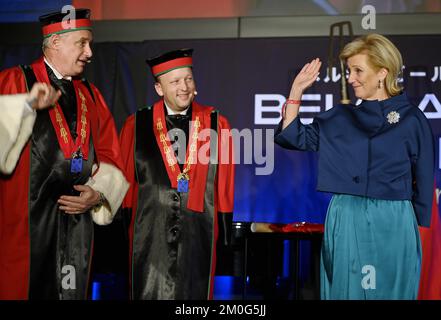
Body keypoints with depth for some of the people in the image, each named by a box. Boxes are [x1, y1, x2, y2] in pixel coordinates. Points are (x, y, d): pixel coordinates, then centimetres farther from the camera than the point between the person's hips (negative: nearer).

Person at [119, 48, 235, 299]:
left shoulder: (216, 124, 3)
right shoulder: (138, 125, 3)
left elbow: (224, 184, 5)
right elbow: (125, 180, 6)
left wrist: (225, 231, 5)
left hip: (198, 232, 0)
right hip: (150, 234, 0)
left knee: (195, 293, 6)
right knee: (150, 293, 4)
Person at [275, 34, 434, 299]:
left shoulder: (412, 119, -2)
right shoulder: (339, 118, 7)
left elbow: (424, 180, 1)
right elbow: (292, 137, 10)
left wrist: (418, 226, 1)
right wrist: (297, 89, 4)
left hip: (393, 225, -3)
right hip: (345, 223, 3)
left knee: (390, 292, 7)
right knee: (345, 291, 9)